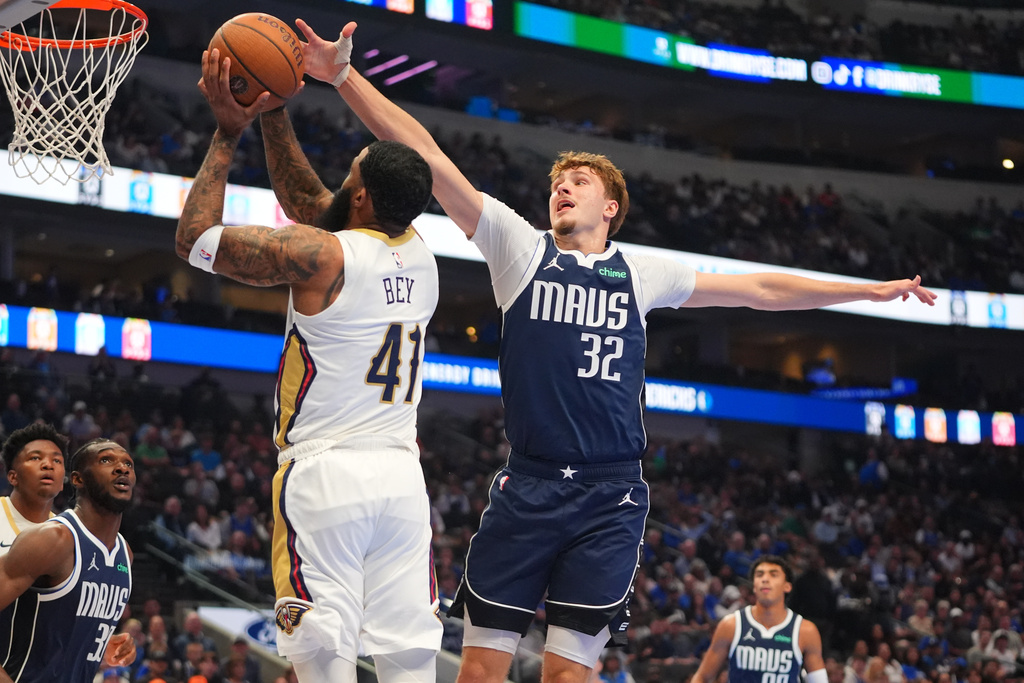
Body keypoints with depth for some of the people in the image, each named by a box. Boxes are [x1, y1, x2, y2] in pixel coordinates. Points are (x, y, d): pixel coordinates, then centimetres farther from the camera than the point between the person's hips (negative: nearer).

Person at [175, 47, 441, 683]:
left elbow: (195, 236, 0)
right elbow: (306, 198, 25)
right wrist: (274, 113, 23)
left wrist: (228, 134, 6)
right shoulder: (419, 255, 10)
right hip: (402, 473, 6)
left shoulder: (321, 254, -10)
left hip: (326, 470, -6)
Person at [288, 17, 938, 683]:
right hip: (528, 486, -1)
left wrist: (870, 290, 25)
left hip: (611, 498, 1)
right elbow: (425, 154, 2)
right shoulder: (521, 247, 8)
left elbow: (760, 290, 22)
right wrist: (345, 76, -5)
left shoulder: (642, 273, 14)